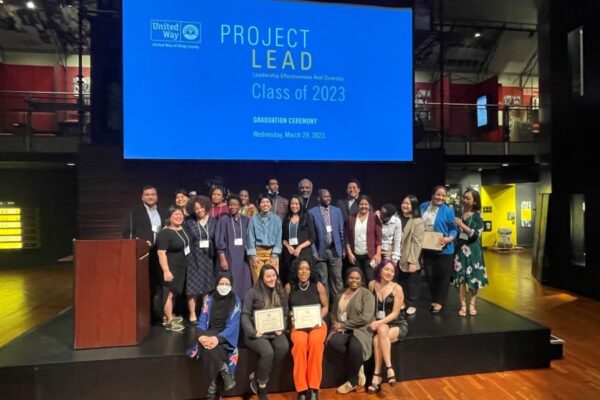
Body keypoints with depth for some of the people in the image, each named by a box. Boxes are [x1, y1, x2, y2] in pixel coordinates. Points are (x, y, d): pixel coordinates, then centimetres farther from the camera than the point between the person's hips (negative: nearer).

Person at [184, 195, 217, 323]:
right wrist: (187, 256, -6)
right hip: (194, 258, -2)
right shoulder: (189, 222, 0)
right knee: (193, 287, 1)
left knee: (207, 286, 9)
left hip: (208, 258, 2)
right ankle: (192, 315, 11)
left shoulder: (213, 221, 3)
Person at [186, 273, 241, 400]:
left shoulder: (236, 301, -1)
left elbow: (232, 325, -10)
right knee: (207, 346, -33)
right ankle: (224, 372, -24)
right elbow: (202, 321, 2)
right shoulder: (209, 300, 7)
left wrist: (218, 338, -28)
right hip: (209, 334, 3)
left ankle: (214, 390, -22)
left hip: (226, 336, -2)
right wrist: (201, 336, -21)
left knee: (212, 347, -34)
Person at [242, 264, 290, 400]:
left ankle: (256, 376, -8)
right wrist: (252, 332, -18)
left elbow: (285, 313, 12)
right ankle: (261, 384, -3)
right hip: (257, 332, -4)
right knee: (268, 352, -31)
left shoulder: (281, 292, 9)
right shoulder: (253, 292, -4)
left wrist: (281, 328, -5)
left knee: (284, 347, -27)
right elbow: (245, 315, -6)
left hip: (274, 331, 4)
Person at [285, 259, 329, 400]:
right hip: (298, 325, 0)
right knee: (300, 343, -34)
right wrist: (291, 319, -9)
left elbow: (325, 306, 8)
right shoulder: (289, 287, 1)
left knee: (315, 342, -33)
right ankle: (301, 388, -23)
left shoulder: (318, 286, 2)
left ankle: (314, 387, -21)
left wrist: (318, 318, -10)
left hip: (317, 323, 0)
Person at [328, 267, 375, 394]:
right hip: (342, 330, 5)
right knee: (332, 341, -29)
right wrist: (336, 324, -7)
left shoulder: (366, 294, -2)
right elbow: (333, 313, 17)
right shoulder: (340, 295, 16)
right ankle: (357, 366, -8)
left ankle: (352, 381, -9)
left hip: (360, 329, -4)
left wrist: (343, 324, -12)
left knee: (355, 348, -36)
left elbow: (365, 317, -13)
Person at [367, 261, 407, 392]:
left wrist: (379, 323, -24)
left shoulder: (397, 288, -9)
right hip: (379, 323, 3)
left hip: (397, 324, -2)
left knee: (377, 339, -31)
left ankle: (377, 375, -22)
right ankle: (388, 368, -26)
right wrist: (375, 322, -6)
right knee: (382, 330, -33)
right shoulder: (372, 285, 0)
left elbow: (395, 313, -12)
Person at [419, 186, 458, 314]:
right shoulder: (423, 207, 4)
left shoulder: (448, 210, -9)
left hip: (443, 249, -4)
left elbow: (453, 229, -6)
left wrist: (449, 238, -24)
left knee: (442, 276, 5)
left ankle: (439, 302, 21)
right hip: (427, 249, 4)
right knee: (430, 275, 13)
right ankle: (434, 299, 30)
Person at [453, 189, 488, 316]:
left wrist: (462, 225, -20)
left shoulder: (477, 216, -3)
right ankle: (463, 305, 10)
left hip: (472, 251, -2)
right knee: (460, 277, 1)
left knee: (474, 278, 3)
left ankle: (472, 304, 19)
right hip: (459, 249, 2)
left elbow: (476, 234, -14)